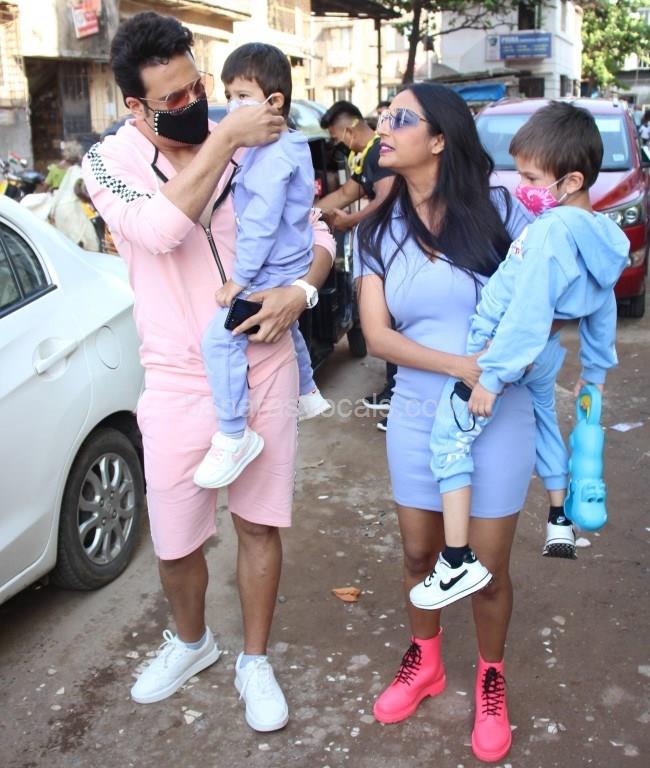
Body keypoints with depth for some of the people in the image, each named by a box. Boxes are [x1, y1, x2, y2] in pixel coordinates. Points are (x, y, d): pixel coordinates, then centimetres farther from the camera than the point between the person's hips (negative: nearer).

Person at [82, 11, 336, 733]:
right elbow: (161, 227, -27)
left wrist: (300, 289, -16)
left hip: (265, 370, 2)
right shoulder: (109, 162, -6)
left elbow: (314, 233, 4)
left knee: (259, 525, 12)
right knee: (175, 541, 9)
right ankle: (191, 642, 41)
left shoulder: (249, 147, 0)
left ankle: (254, 662, 33)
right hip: (180, 383, -1)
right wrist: (224, 139, -26)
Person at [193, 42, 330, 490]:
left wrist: (240, 277, -22)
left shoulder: (273, 153, -21)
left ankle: (234, 435, -18)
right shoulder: (287, 145, 11)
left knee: (221, 337, -22)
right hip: (288, 269, 12)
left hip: (272, 273, -12)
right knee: (288, 329, 33)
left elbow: (261, 221, -25)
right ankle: (308, 394, 54)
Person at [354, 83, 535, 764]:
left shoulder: (497, 210, -8)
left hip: (498, 418, -2)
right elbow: (377, 335, -9)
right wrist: (461, 366, -22)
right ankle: (424, 661, 43)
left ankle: (490, 678, 35)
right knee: (420, 554, 17)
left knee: (487, 568, 8)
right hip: (418, 417, 3)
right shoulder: (378, 231, -1)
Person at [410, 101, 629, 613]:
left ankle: (459, 561, -11)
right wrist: (597, 367, 24)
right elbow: (603, 309, 14)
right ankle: (560, 522, 45)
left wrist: (493, 375, -25)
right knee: (544, 421, 31)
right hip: (546, 352, 10)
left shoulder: (553, 230, -25)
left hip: (508, 348, -10)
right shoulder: (603, 234, 4)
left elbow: (528, 312, -28)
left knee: (450, 437, -8)